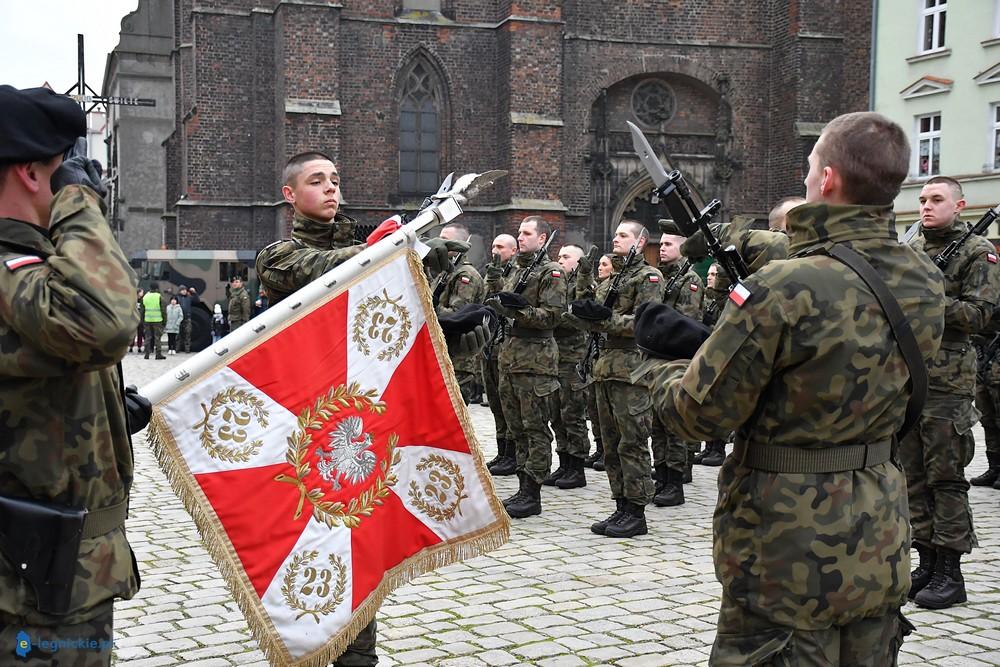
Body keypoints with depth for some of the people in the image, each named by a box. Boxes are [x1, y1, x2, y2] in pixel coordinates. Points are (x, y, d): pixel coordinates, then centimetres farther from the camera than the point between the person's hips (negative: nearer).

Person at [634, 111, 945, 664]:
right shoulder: (925, 285, 0)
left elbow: (700, 414, -16)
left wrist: (663, 365, 5)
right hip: (881, 547, 7)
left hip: (791, 552, -7)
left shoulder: (784, 290, -23)